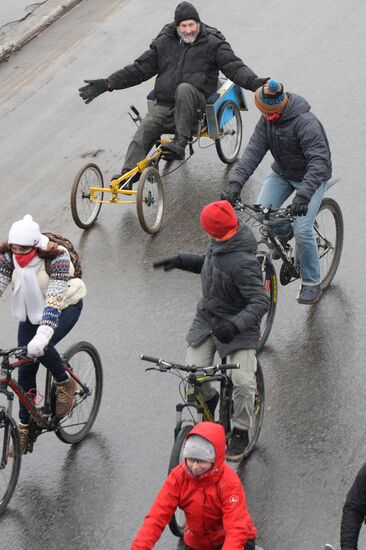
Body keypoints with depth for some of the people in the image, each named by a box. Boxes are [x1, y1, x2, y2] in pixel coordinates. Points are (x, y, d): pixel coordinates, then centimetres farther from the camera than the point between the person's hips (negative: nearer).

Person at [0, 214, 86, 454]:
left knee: (42, 347, -31)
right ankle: (24, 429, 12)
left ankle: (65, 384, -2)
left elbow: (54, 301, -40)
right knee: (25, 370, -1)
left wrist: (42, 336, -52)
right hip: (31, 310, 5)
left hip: (66, 306, -4)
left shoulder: (57, 258, -33)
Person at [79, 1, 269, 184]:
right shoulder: (164, 42, 13)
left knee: (184, 89, -36)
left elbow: (234, 67, -6)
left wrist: (253, 82, -28)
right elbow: (139, 69, 16)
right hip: (165, 105, 3)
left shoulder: (213, 43, 4)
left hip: (195, 102, -3)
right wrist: (107, 84, 7)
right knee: (147, 127, -25)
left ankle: (179, 143, -38)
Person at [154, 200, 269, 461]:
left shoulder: (242, 263, -30)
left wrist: (235, 324, -45)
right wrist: (179, 260, 9)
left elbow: (261, 301, -33)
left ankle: (241, 432, 4)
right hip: (207, 319, 7)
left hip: (238, 328, -7)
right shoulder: (220, 247, -3)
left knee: (243, 382, -19)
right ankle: (209, 399, 27)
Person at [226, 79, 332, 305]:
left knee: (302, 230, -17)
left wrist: (304, 193, -48)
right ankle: (284, 233, 22)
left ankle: (312, 283, 1)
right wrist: (237, 180, -29)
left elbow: (319, 161, -37)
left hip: (311, 177, -6)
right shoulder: (267, 119, -10)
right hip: (282, 173, 6)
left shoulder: (306, 123, -31)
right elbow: (254, 149, -15)